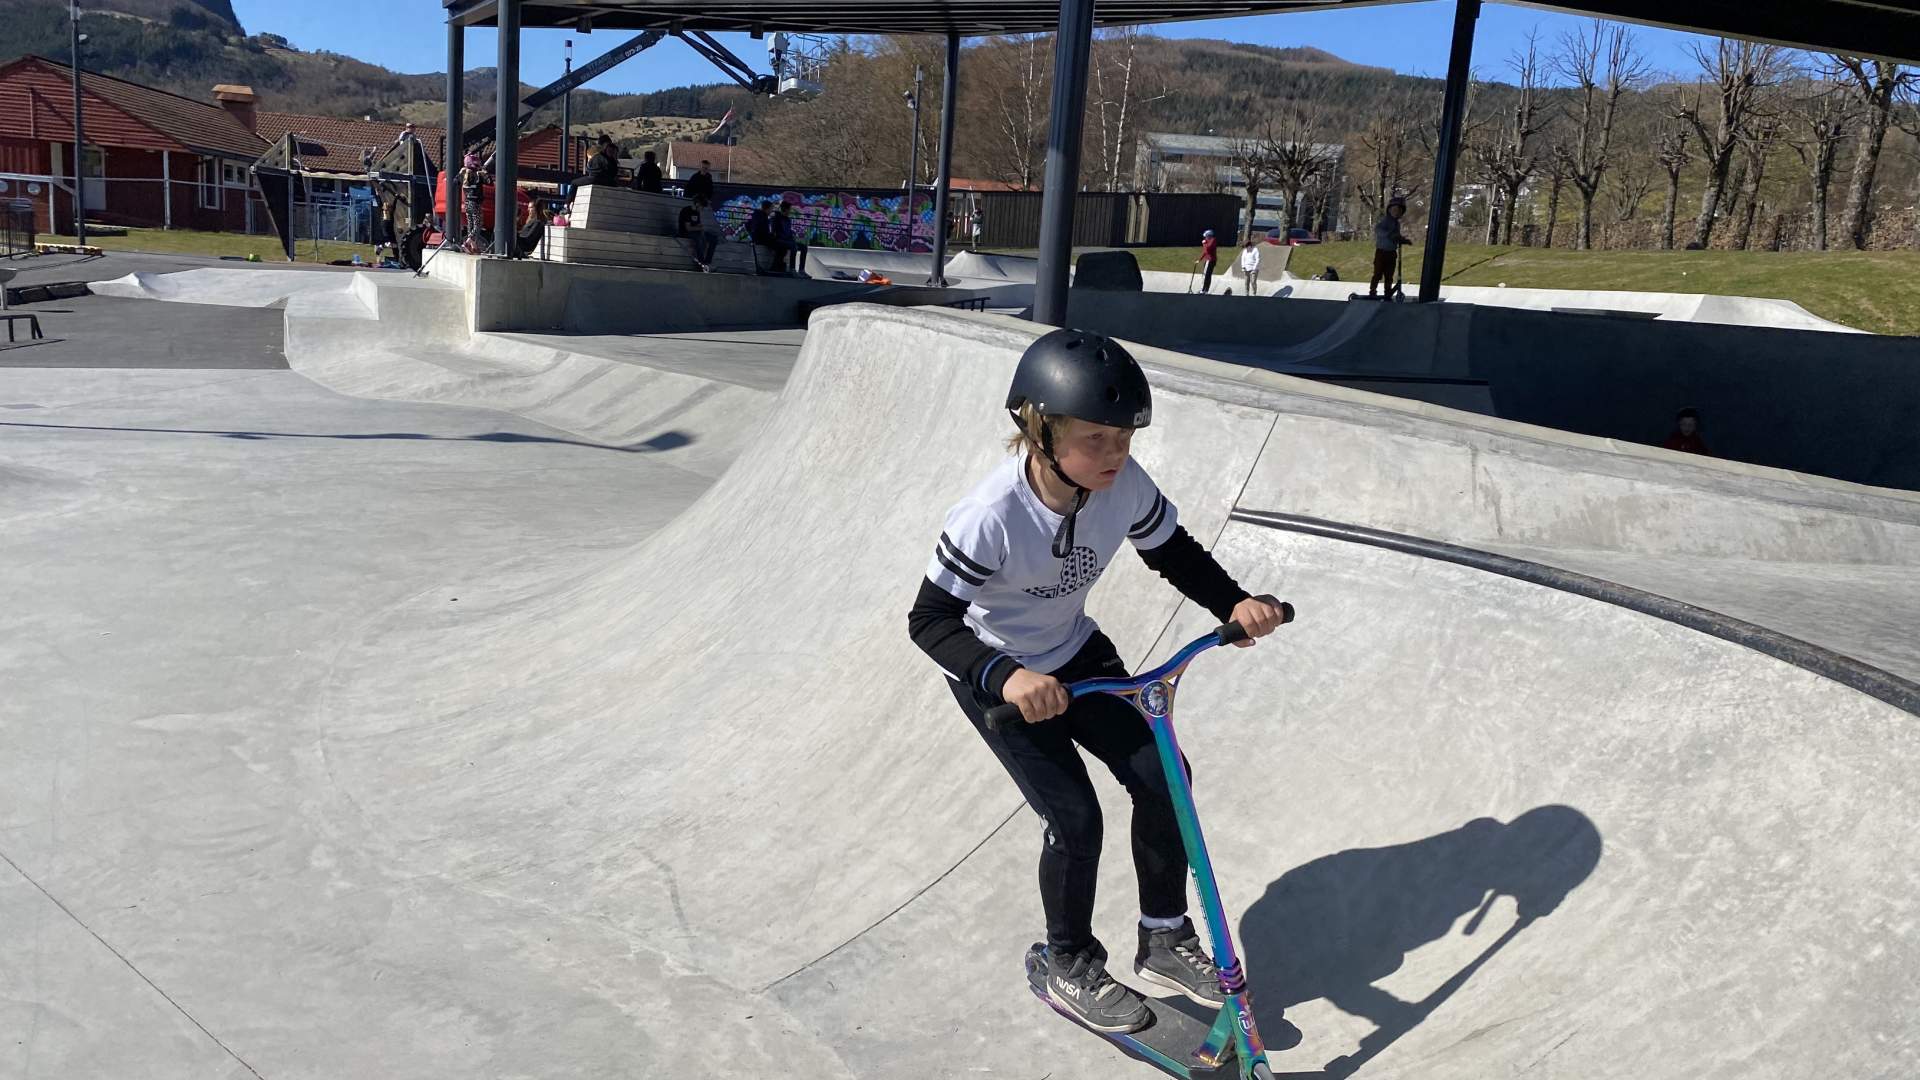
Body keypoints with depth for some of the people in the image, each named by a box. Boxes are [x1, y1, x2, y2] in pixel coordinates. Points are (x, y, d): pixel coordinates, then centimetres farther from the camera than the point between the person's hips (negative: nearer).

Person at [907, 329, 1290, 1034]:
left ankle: (1164, 940, 18)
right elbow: (931, 618, -31)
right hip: (995, 674, -5)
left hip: (1074, 652, 6)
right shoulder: (992, 517, -35)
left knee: (1162, 775, -3)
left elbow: (1174, 553, -3)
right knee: (1074, 816, -10)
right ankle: (1070, 969, 16)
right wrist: (1006, 677, -47)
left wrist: (1235, 603, -20)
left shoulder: (1124, 485, -20)